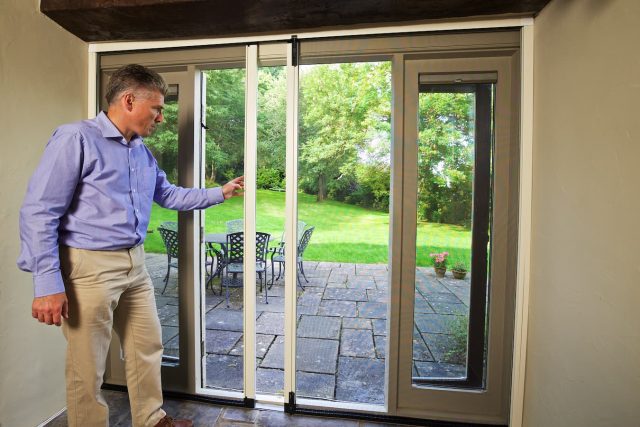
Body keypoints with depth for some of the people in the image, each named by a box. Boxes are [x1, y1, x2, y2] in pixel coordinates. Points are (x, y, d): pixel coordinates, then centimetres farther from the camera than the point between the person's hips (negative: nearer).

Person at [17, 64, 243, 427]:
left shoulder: (143, 153, 12)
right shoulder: (76, 138, -11)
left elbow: (169, 195, 22)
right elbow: (39, 212, -15)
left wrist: (220, 193, 19)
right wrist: (48, 284, -19)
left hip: (135, 264, 8)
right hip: (90, 266, -7)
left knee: (148, 349, 18)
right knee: (88, 370, 7)